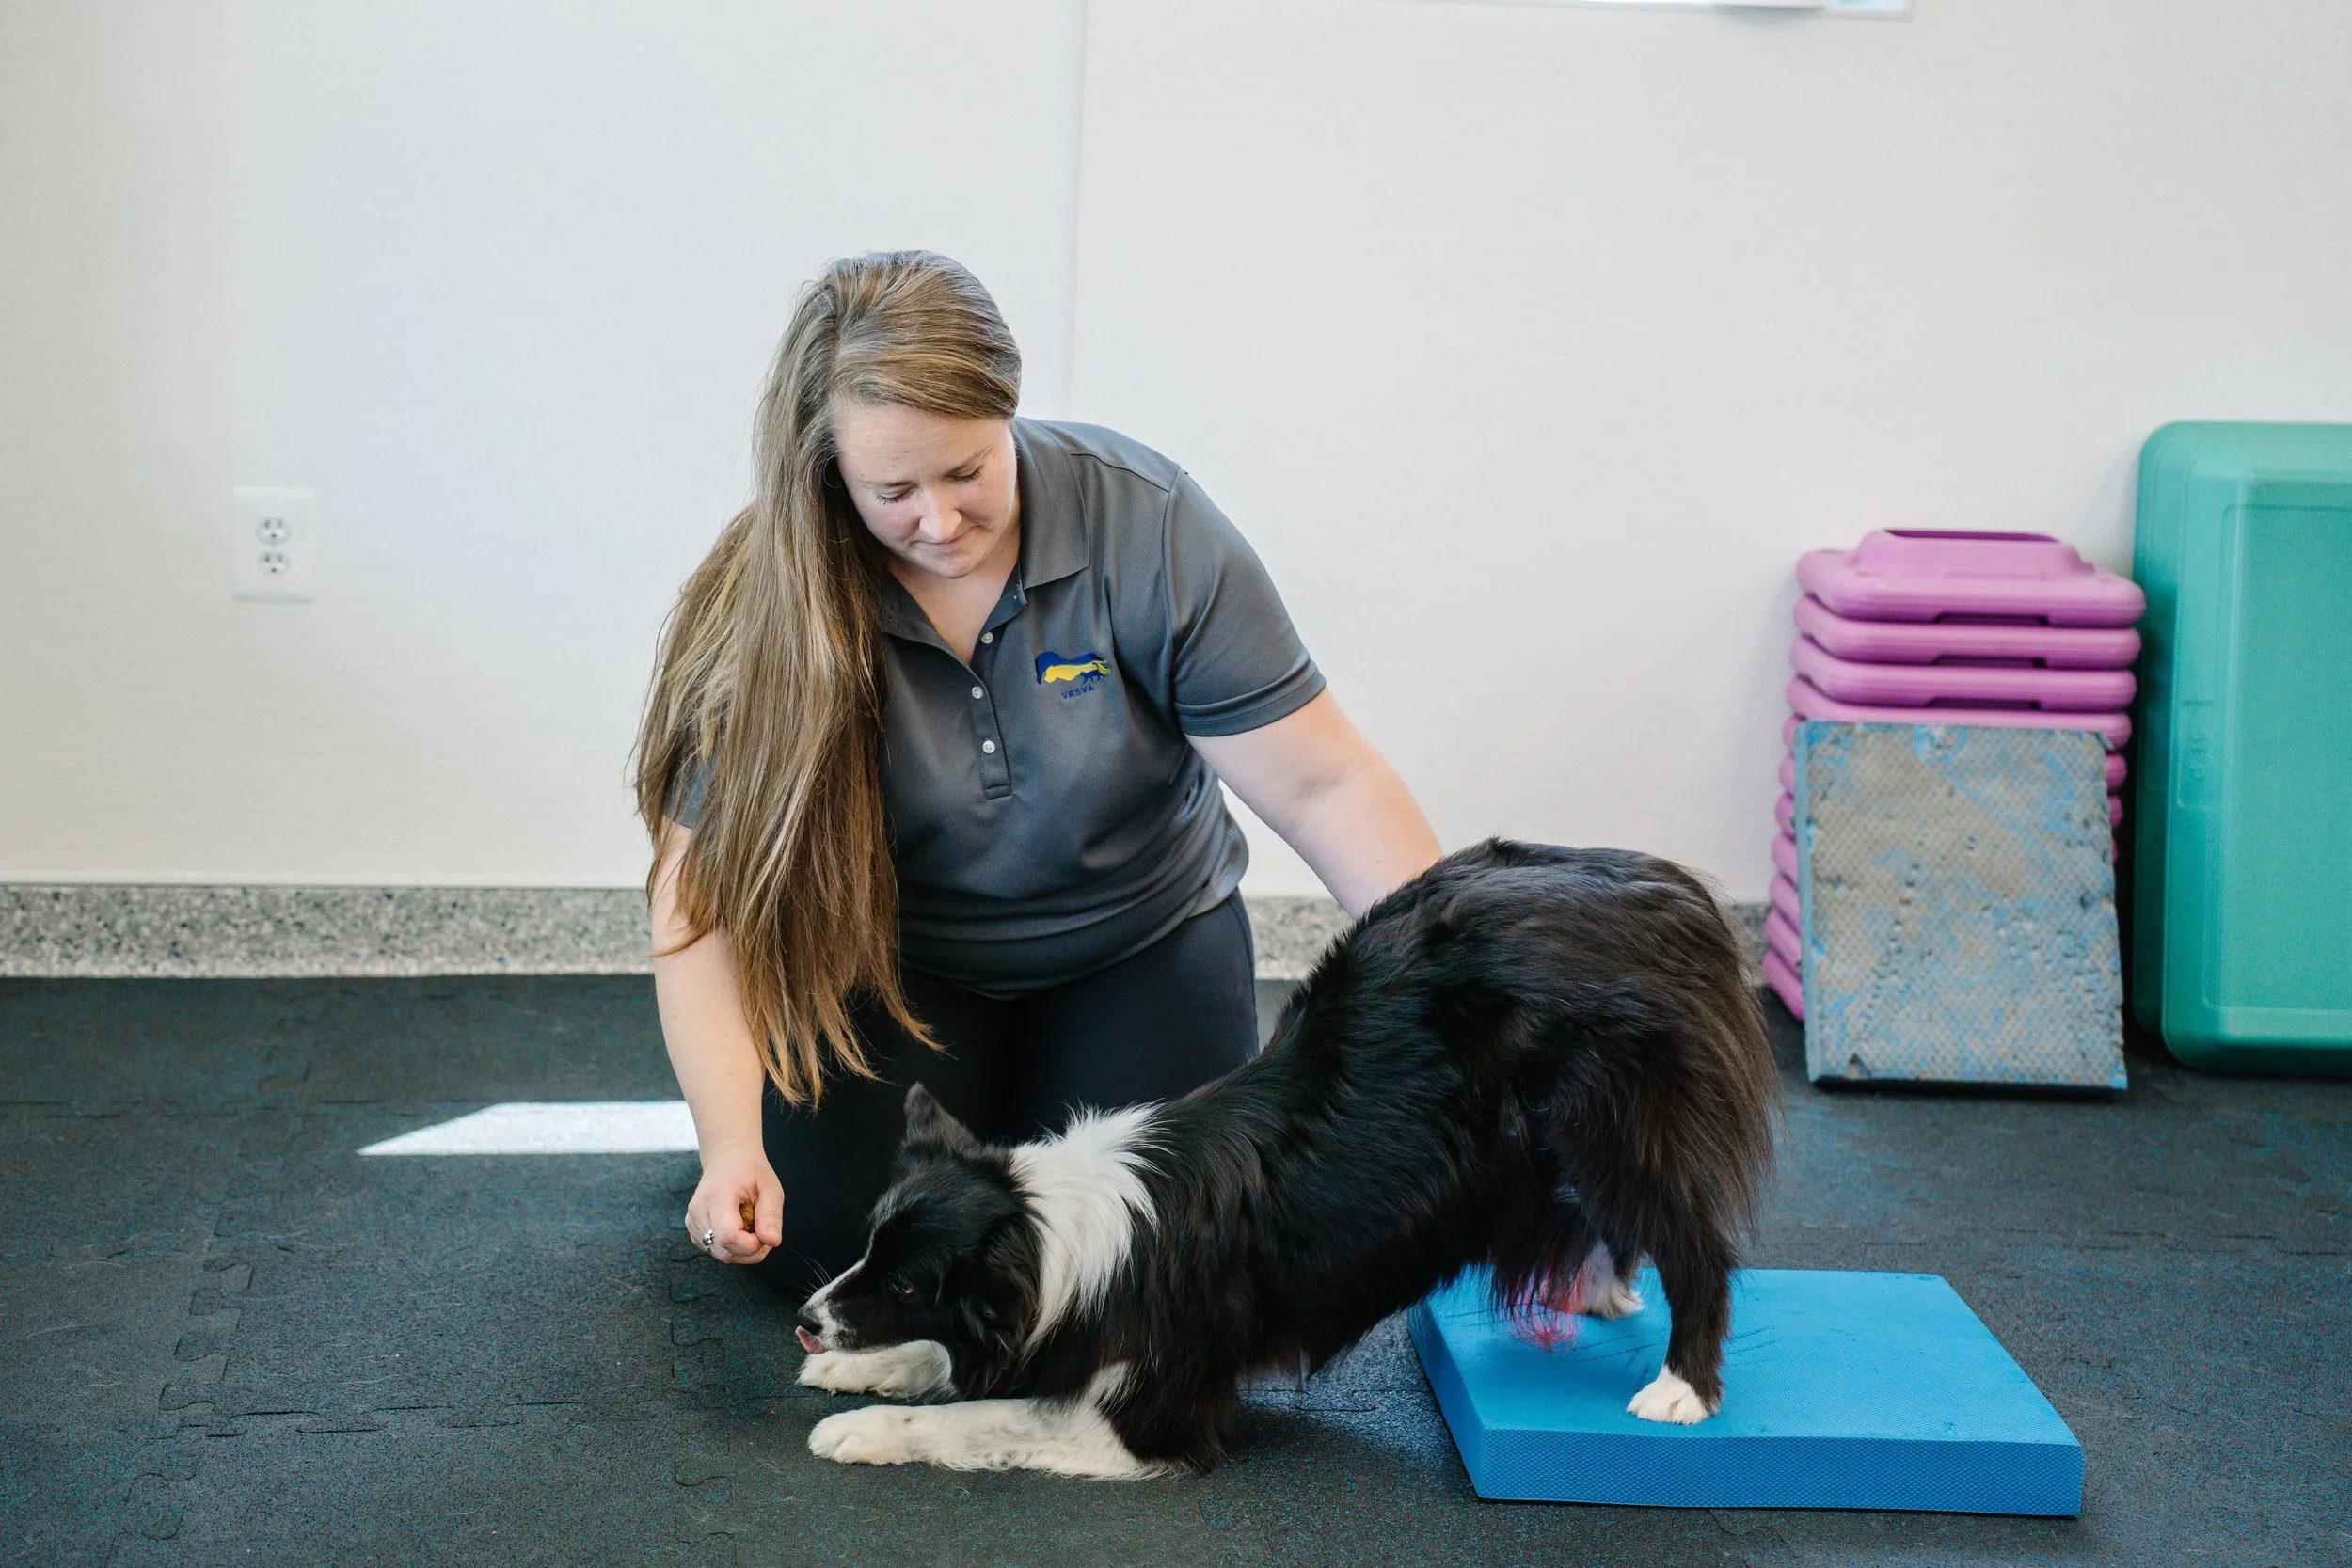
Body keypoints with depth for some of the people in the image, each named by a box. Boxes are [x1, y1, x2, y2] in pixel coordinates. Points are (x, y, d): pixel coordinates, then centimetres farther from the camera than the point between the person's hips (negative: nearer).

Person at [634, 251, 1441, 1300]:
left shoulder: (1148, 526, -22)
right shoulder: (769, 603, -21)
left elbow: (1324, 788, -21)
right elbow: (702, 895, -22)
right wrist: (732, 1143, -35)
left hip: (1138, 944, 0)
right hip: (896, 966, 0)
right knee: (828, 1243, -15)